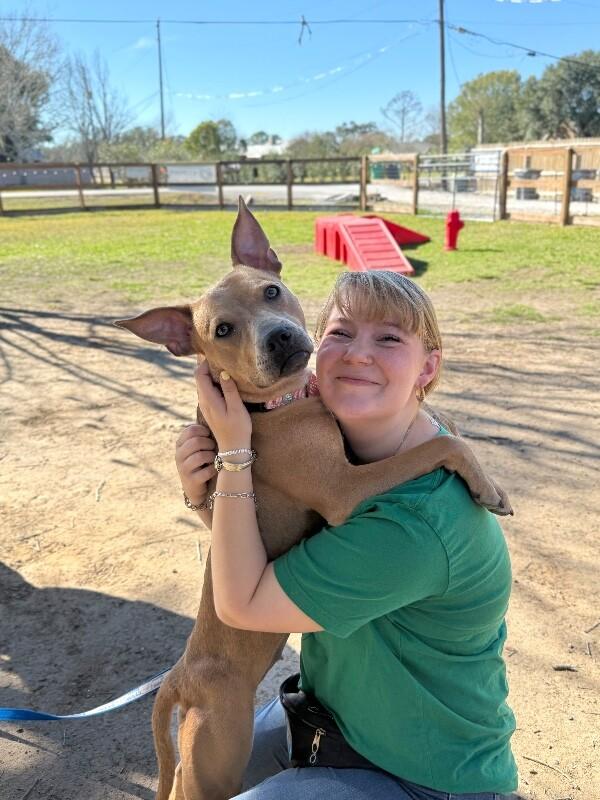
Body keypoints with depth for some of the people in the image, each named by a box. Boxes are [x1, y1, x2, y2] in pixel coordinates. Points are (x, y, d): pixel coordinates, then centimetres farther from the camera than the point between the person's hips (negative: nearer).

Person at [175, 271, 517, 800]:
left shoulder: (416, 525, -37)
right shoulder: (334, 441, -11)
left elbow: (241, 604, -28)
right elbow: (264, 533, 4)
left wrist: (233, 449, -30)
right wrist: (205, 494, -17)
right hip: (329, 712, 7)